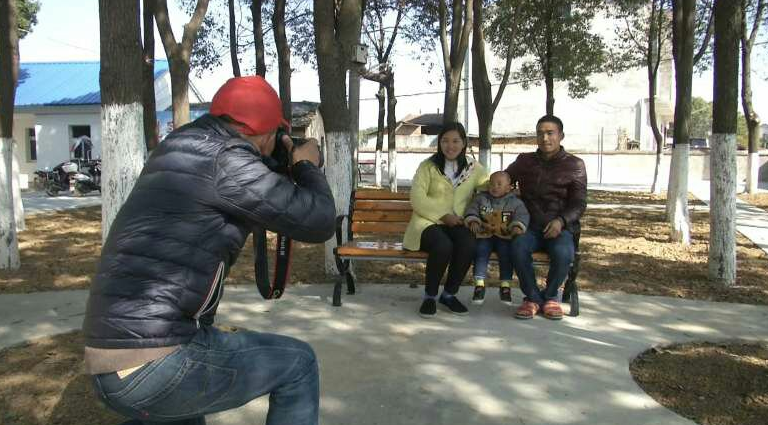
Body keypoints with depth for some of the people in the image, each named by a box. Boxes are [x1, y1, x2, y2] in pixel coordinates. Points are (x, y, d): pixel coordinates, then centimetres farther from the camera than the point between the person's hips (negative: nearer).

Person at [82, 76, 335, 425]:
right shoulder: (226, 158, -13)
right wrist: (307, 166, 9)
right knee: (297, 364, 7)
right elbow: (318, 223, -9)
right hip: (154, 365, -9)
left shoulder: (179, 146, 13)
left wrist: (277, 168, 28)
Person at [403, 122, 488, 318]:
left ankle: (449, 294, -8)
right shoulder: (428, 166, 3)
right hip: (428, 221, -2)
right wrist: (443, 215, -15)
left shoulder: (474, 168, 13)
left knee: (469, 245, -32)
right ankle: (430, 296, -11)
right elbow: (417, 199, -6)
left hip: (458, 224, 3)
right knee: (443, 245, -35)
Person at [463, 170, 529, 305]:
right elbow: (472, 210, 3)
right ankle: (479, 284, -21)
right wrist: (473, 221, -18)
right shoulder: (480, 198, 12)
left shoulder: (515, 202, 9)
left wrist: (517, 226, -24)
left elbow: (521, 215, -3)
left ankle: (505, 285, -15)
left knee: (506, 253, -27)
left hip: (504, 236, 0)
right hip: (485, 235, 1)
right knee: (481, 251, -27)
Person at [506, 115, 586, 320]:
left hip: (560, 226, -1)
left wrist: (561, 221, -18)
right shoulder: (524, 161, 14)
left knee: (563, 253, -34)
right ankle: (532, 298, -12)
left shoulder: (574, 165, 8)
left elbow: (579, 203, 2)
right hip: (530, 226, 1)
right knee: (518, 247, -33)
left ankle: (550, 296, -4)